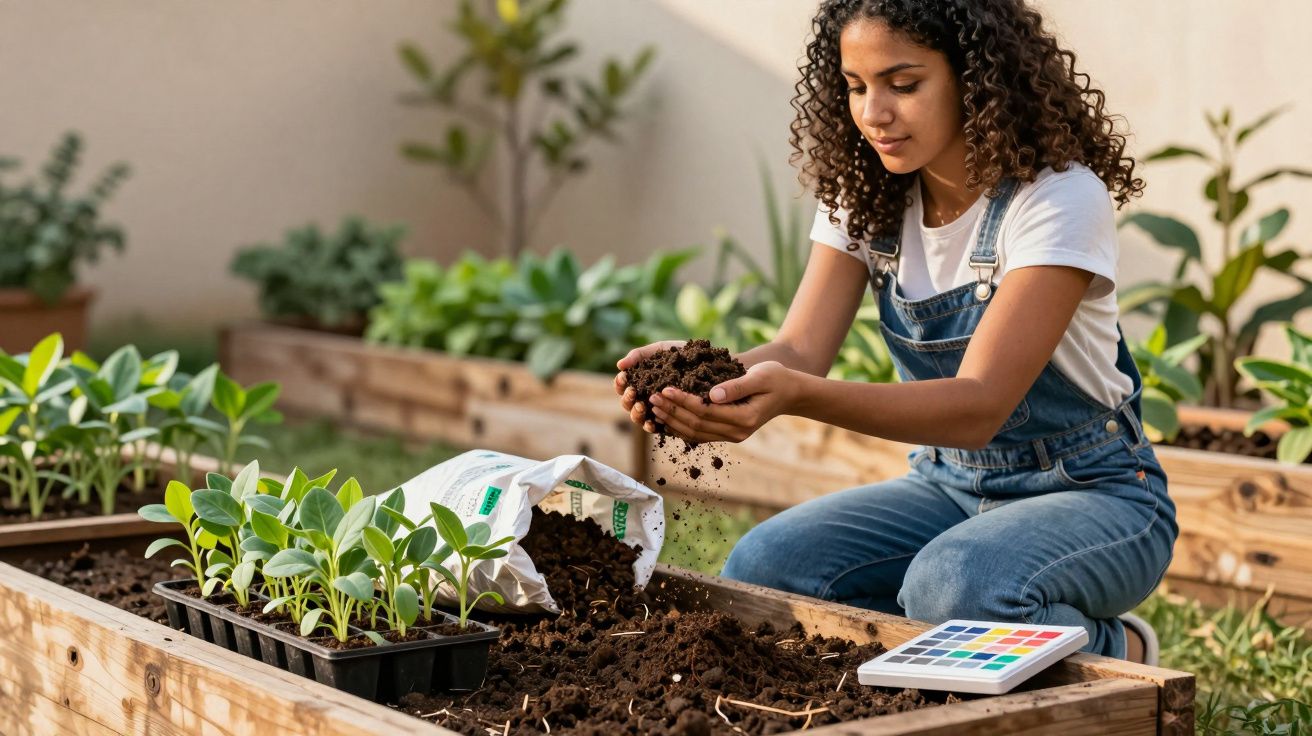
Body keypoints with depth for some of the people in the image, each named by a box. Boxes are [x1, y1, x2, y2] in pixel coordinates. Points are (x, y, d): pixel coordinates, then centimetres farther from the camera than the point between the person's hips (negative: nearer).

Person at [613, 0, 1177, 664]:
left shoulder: (1060, 198, -21)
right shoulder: (865, 197, -1)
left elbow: (980, 405, -31)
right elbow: (800, 349, -14)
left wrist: (799, 396, -47)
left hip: (1092, 495, -5)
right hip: (950, 485, 5)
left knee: (952, 586, -37)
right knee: (761, 567, -20)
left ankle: (1114, 654, -4)